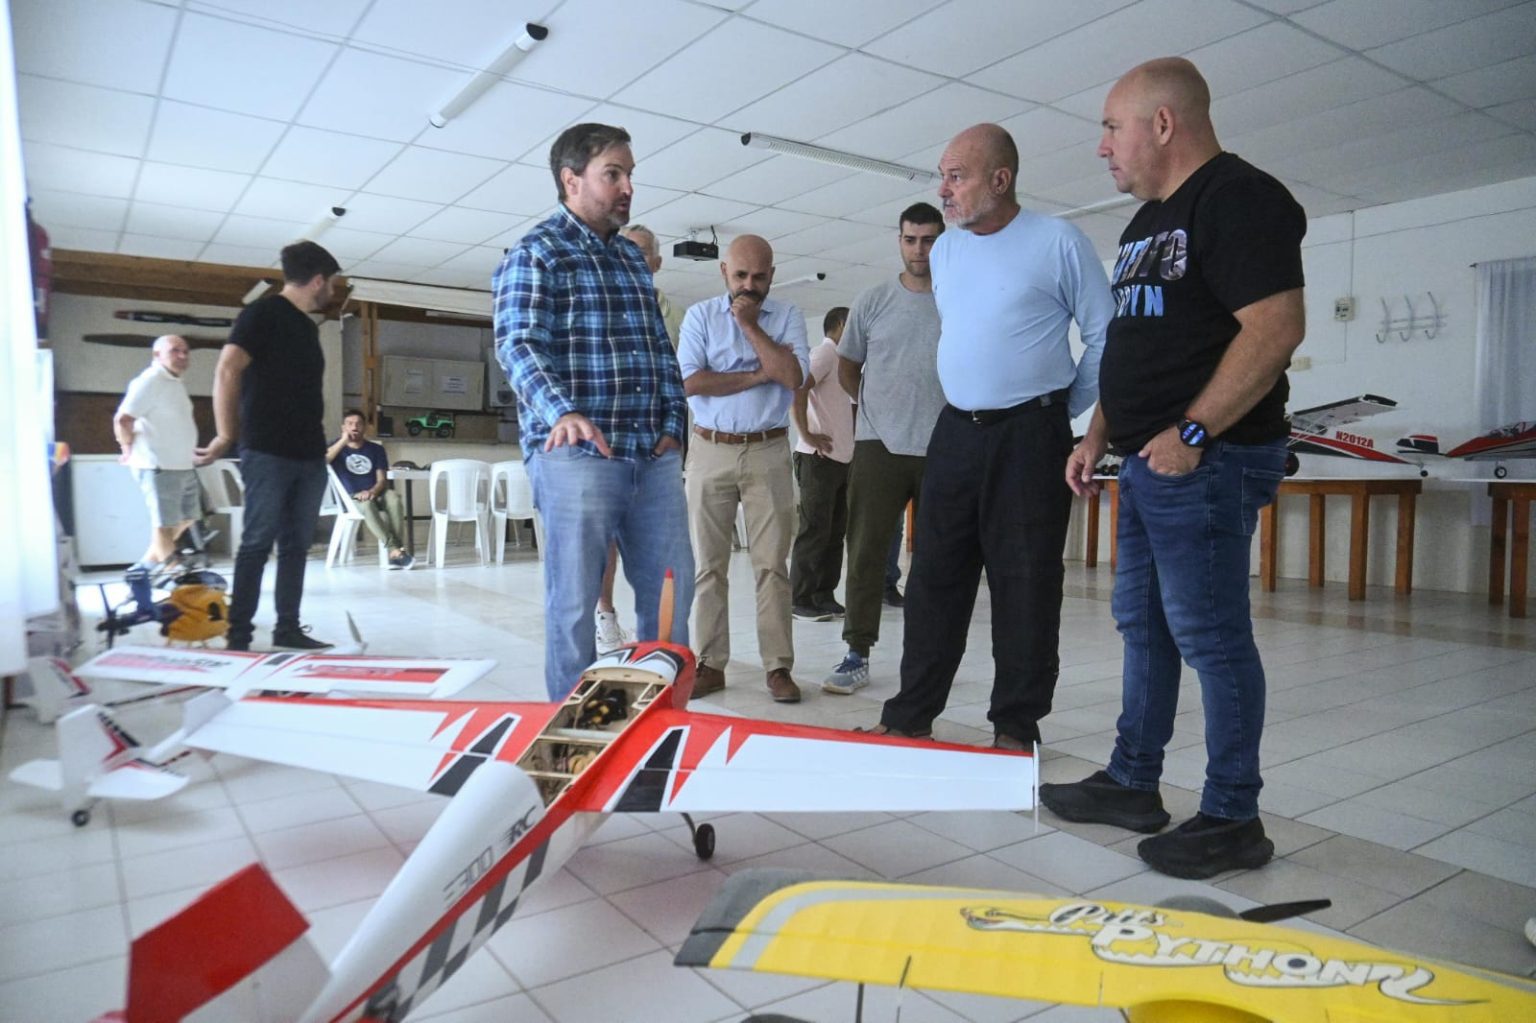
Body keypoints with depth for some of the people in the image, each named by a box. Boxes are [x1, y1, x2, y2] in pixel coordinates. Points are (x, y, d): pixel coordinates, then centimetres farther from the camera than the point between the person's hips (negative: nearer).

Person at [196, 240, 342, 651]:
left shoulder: (308, 326, 18)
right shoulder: (262, 313, -6)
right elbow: (227, 372, -14)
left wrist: (318, 439, 16)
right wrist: (226, 436, -13)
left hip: (310, 455, 7)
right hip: (267, 453, -7)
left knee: (296, 545, 9)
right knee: (257, 544, -4)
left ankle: (288, 629, 15)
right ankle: (239, 635, 3)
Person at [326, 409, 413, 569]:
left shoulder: (376, 448, 12)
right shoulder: (337, 447, 9)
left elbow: (382, 480, 3)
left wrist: (372, 492, -19)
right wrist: (344, 440, -13)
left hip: (374, 495, 2)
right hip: (350, 498, -2)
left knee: (393, 497, -33)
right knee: (366, 504, -38)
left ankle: (396, 551, -39)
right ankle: (395, 550, -44)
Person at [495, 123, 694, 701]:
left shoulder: (634, 257, 20)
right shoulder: (534, 254, -1)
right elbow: (518, 343, -13)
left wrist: (672, 422, 9)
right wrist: (561, 412, -31)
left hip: (655, 457, 7)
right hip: (576, 454, -6)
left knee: (670, 593, 8)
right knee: (574, 602, 0)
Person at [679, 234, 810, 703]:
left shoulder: (787, 316, 6)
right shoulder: (700, 315, 6)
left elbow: (794, 377, -10)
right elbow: (690, 381, -8)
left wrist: (751, 325, -8)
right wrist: (760, 374, -7)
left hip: (768, 453, 0)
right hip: (710, 451, 1)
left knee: (772, 564, 0)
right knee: (708, 564, 3)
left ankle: (779, 666, 5)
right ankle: (710, 664, 11)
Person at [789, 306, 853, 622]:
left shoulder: (840, 359, 22)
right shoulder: (825, 352, -6)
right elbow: (796, 389, -22)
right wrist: (807, 435, -20)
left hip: (841, 458, 9)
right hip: (819, 458, -9)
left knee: (835, 532, 9)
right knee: (815, 530, -6)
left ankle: (824, 596, 15)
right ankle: (800, 600, 0)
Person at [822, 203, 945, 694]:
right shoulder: (873, 302, 7)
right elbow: (847, 369, 16)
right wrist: (885, 405, 10)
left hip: (943, 448, 0)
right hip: (880, 445, 0)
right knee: (866, 552, -1)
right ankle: (857, 654, 6)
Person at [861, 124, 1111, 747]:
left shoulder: (1059, 243, -5)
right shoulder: (944, 250, 12)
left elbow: (1103, 336, -1)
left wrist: (1066, 410, 2)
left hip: (1030, 436, -5)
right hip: (955, 432, 5)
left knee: (1025, 585, 1)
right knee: (934, 578, 7)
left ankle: (1016, 728, 13)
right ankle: (911, 715, 16)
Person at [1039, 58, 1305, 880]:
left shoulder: (1239, 198, -9)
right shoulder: (1146, 221, 20)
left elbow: (1276, 327, -19)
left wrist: (1192, 432, -21)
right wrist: (1099, 436, 15)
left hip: (1204, 463, -10)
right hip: (1147, 465, 10)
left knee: (1210, 637, -4)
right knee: (1143, 625, 13)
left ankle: (1232, 819, 9)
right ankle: (1132, 785, 25)